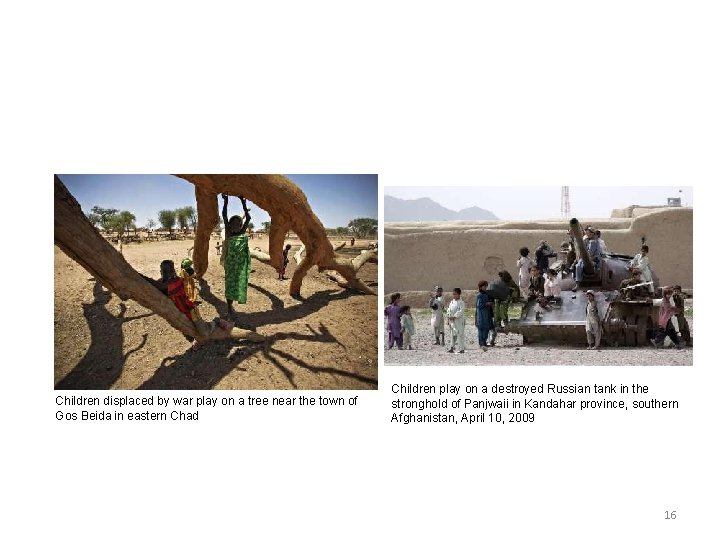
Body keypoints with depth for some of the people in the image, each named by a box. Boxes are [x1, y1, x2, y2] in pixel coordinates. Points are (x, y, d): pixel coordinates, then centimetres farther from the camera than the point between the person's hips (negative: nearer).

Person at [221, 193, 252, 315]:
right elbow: (224, 217, -11)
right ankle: (229, 306, 8)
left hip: (242, 263, 4)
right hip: (231, 262, -3)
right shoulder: (229, 233, -3)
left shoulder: (243, 232, 4)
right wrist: (225, 202, -15)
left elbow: (248, 218, -2)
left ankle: (231, 305, 20)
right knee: (230, 282, 1)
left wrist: (244, 204, -5)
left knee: (239, 282, 8)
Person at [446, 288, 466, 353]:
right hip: (452, 321, 7)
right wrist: (449, 316, 3)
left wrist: (454, 316, -20)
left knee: (460, 334, -6)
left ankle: (462, 349, -3)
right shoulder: (452, 302, 14)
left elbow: (461, 311, -17)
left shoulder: (461, 302, -8)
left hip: (459, 320, -7)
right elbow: (449, 309, 17)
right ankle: (452, 347, 18)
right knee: (452, 334, 11)